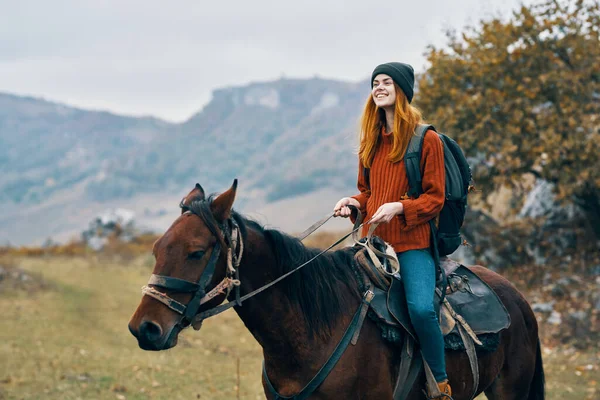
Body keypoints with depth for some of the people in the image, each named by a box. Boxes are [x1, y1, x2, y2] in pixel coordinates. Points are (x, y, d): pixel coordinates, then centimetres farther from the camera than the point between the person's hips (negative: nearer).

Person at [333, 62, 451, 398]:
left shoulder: (427, 140, -3)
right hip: (373, 241, 6)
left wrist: (398, 207, -20)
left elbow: (435, 198, -5)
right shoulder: (371, 141, 16)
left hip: (412, 243, -6)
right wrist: (354, 203, 1)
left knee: (421, 307, -26)